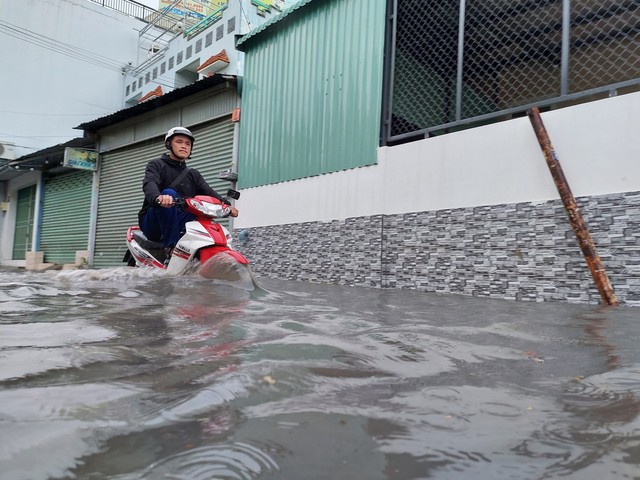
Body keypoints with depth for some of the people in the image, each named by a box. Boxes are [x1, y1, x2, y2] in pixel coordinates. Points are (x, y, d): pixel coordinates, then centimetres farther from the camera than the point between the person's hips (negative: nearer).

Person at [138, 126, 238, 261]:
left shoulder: (193, 175, 18)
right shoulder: (156, 165, 5)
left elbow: (210, 193, 1)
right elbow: (149, 183, -18)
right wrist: (158, 197, -44)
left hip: (178, 226, 4)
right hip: (151, 223, -3)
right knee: (169, 193, -30)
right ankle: (170, 248, -32)